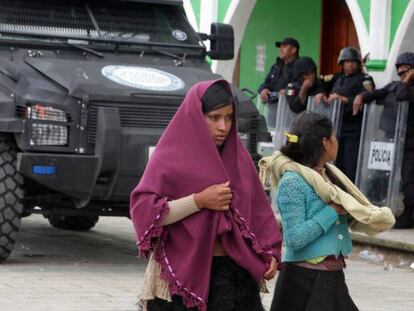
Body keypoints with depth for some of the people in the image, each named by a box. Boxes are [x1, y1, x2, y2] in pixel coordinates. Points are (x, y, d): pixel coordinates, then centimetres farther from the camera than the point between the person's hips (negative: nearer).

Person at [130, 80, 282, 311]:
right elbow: (142, 209, -13)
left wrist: (270, 252, 0)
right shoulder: (171, 158, -4)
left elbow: (258, 208, 14)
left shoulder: (238, 156, 10)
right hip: (182, 276, -4)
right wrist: (199, 201, -18)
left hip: (235, 273, 4)